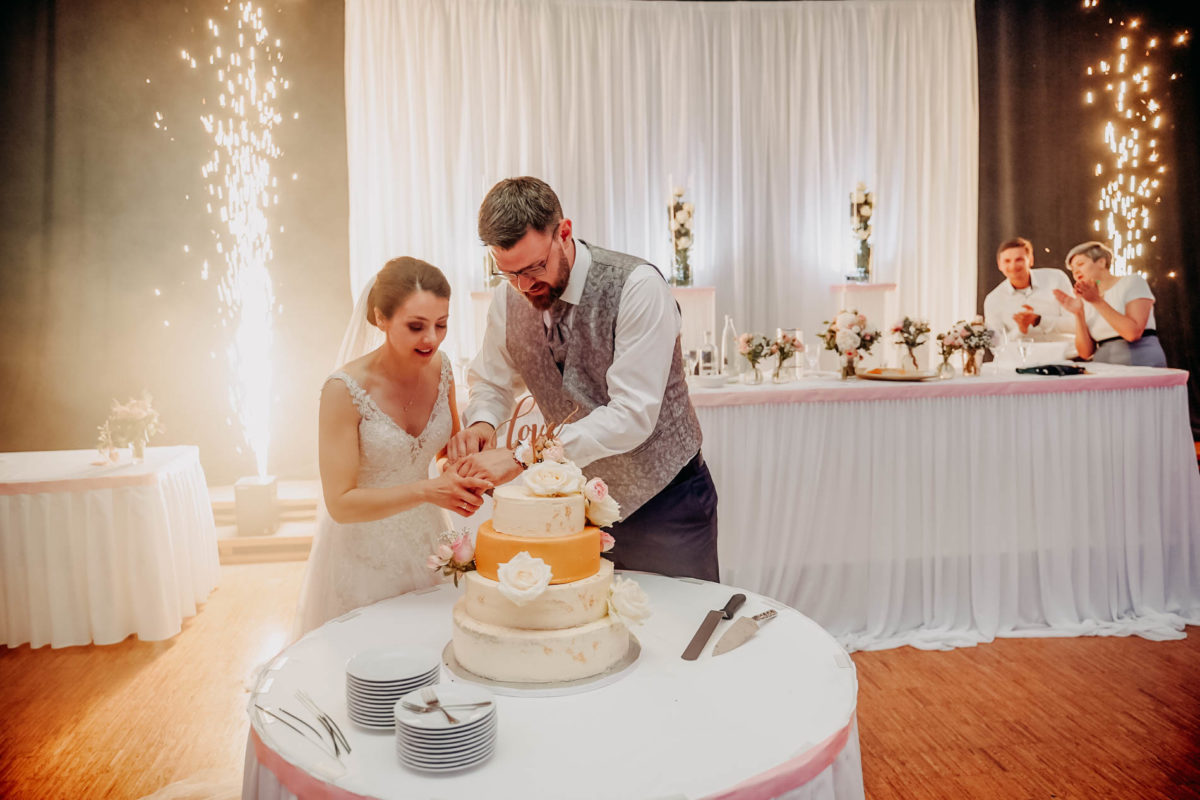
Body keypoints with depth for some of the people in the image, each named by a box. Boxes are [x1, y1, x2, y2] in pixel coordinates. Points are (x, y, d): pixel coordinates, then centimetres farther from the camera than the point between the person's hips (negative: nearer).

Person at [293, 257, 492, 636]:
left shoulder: (439, 368, -8)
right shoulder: (345, 389, -23)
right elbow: (340, 504, -22)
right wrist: (426, 490, -33)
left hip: (424, 539, 5)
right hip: (363, 552, -4)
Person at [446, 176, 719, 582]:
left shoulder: (637, 286, -24)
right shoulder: (508, 298, -6)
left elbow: (633, 415, -29)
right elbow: (491, 382, 9)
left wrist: (523, 457, -33)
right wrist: (481, 422, -15)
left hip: (665, 500, -4)